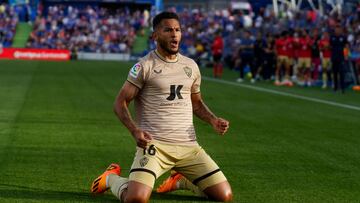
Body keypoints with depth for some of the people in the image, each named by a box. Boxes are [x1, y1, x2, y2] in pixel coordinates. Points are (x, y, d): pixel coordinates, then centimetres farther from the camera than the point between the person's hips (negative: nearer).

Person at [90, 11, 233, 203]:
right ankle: (112, 178, 11)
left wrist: (213, 120, 5)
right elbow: (121, 102, -3)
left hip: (189, 146, 5)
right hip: (154, 143, -5)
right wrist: (134, 130, -19)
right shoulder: (144, 66, -3)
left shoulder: (191, 66, 14)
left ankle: (181, 181, 24)